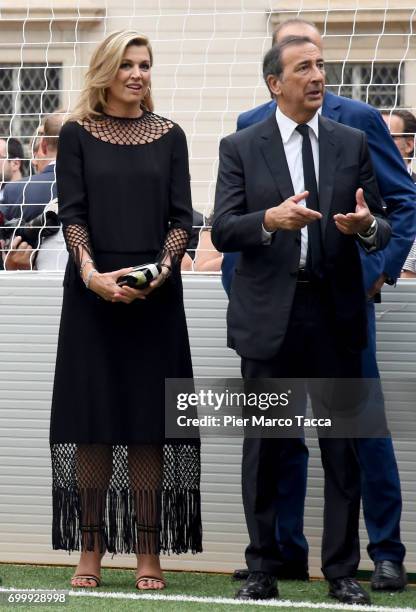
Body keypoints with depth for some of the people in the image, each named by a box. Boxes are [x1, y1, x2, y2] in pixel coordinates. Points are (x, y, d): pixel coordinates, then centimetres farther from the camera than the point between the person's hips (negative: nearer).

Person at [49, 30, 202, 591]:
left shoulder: (169, 136, 8)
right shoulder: (77, 135, 4)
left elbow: (181, 217, 4)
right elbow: (71, 214, -3)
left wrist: (163, 269, -14)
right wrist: (92, 274, -18)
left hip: (154, 296, 1)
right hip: (92, 294, -1)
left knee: (147, 425, 1)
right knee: (92, 424, 1)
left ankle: (148, 557, 4)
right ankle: (90, 553, 6)